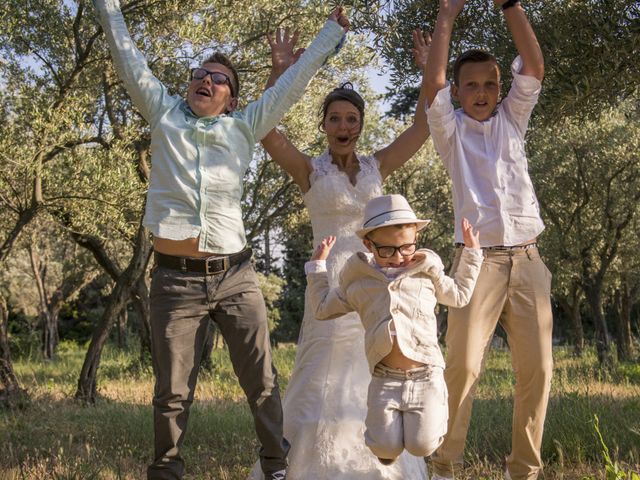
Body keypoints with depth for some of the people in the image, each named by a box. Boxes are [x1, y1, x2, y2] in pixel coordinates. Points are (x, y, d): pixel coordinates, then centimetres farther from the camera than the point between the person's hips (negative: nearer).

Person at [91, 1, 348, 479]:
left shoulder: (245, 126, 14)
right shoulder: (164, 114, 15)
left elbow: (294, 82, 18)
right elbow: (128, 58, 17)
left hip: (235, 277, 1)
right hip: (176, 279, 0)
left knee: (262, 381, 1)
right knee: (173, 392, 4)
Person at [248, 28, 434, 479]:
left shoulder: (378, 166, 12)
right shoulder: (310, 170, 3)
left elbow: (423, 126, 7)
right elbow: (267, 132, -10)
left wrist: (428, 71, 1)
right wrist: (280, 73, -17)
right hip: (332, 284, -3)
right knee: (324, 382, -3)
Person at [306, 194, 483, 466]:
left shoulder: (427, 272, 9)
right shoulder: (358, 282, 7)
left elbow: (459, 295, 25)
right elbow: (323, 308, 20)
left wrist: (471, 253, 22)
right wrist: (317, 267, 19)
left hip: (426, 376, 0)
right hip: (385, 380, 0)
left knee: (422, 446, -9)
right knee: (385, 449, -8)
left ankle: (434, 414, 24)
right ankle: (384, 421, 26)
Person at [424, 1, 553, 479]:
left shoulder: (512, 120, 17)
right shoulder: (451, 130, 9)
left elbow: (534, 69, 5)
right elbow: (433, 82, -7)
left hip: (526, 259, 3)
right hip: (478, 259, -3)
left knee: (537, 367, -1)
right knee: (464, 365, -13)